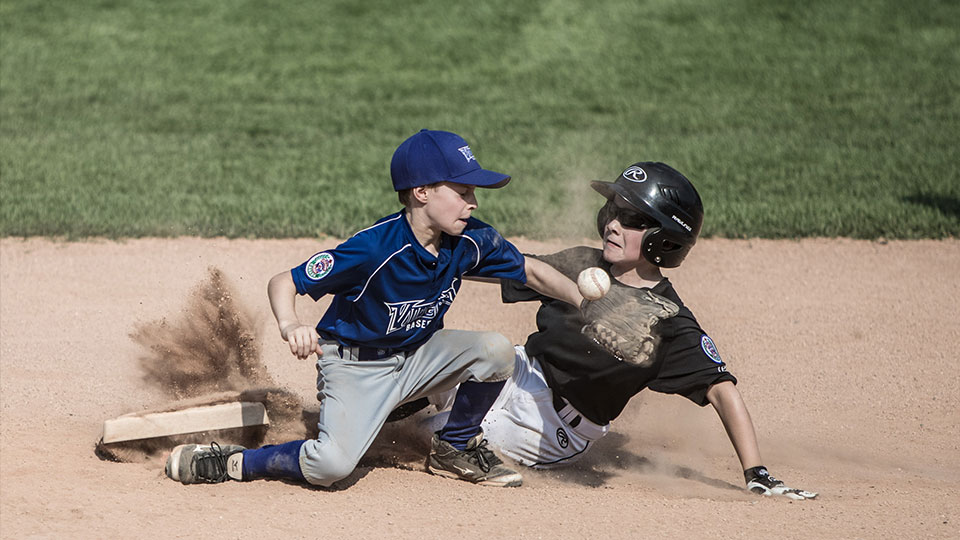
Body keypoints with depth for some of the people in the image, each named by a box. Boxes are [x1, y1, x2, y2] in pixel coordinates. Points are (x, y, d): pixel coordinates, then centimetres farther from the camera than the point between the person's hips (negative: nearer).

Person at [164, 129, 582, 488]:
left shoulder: (470, 241, -10)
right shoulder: (375, 248, -27)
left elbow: (530, 271, 5)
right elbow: (284, 283, -24)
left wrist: (584, 302, -9)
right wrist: (290, 326, -45)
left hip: (416, 356, 6)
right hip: (355, 368, -6)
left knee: (495, 349, -18)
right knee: (332, 464, -30)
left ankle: (455, 449, 7)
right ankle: (229, 462, -6)